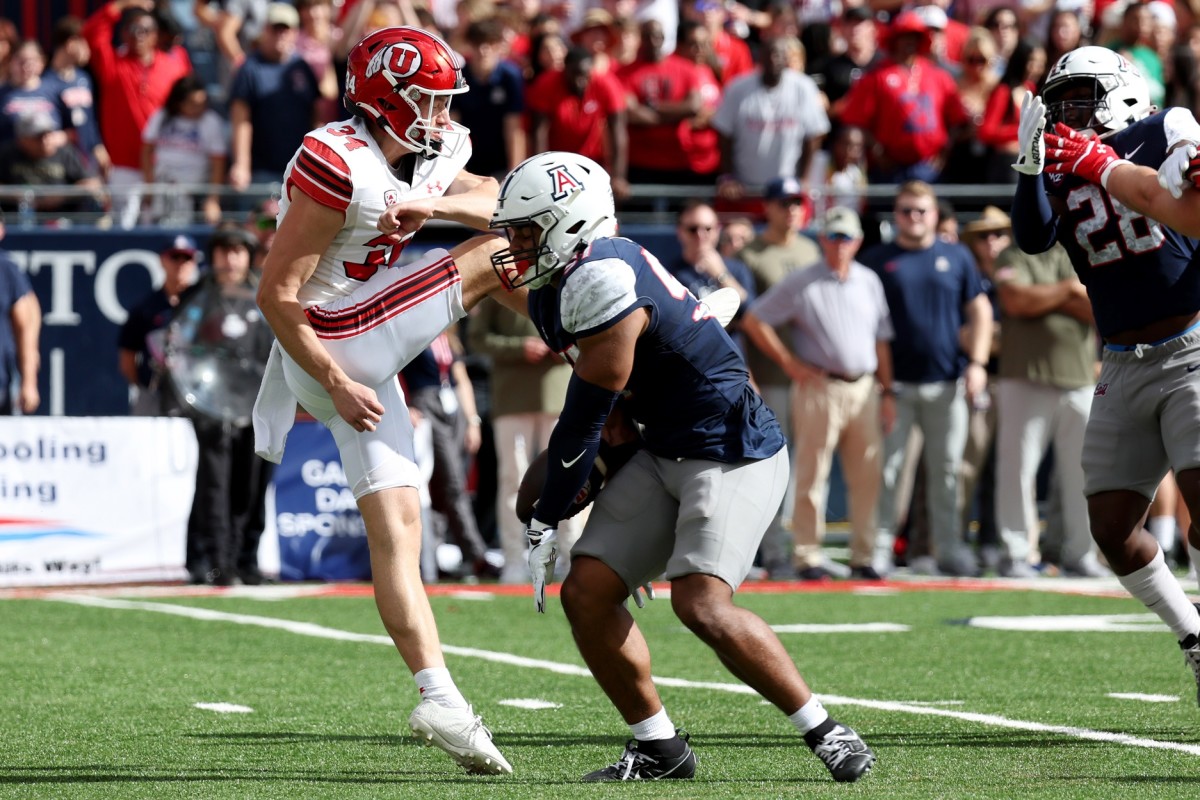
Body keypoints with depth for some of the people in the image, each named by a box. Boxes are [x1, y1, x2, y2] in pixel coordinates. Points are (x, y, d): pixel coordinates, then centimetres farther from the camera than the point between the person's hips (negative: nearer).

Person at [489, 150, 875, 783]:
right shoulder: (560, 286, 9)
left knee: (702, 604, -24)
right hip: (666, 455, 10)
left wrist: (545, 522, -8)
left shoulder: (599, 281, -22)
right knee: (586, 592, 0)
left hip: (733, 452, -10)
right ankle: (658, 748, 12)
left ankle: (824, 732, -11)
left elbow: (585, 418, -16)